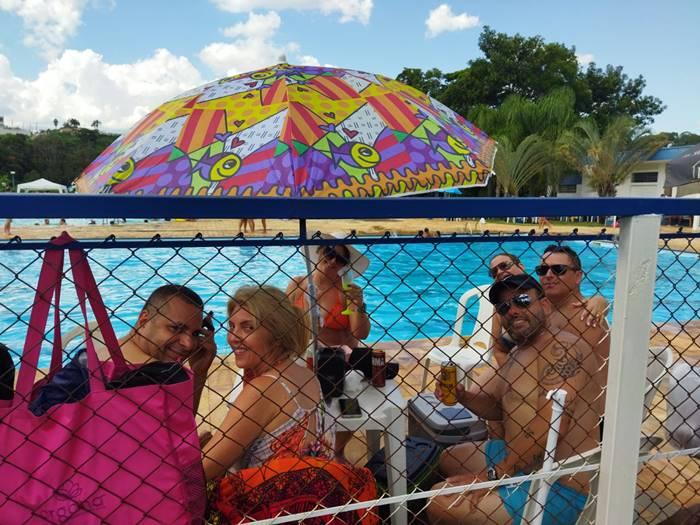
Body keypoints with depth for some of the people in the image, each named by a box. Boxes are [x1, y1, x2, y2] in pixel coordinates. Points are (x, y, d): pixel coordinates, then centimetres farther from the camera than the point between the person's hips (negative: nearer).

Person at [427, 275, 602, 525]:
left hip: (556, 490, -10)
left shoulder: (562, 348, -21)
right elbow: (498, 407, 18)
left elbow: (550, 426, -29)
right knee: (449, 460, 23)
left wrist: (493, 474, -24)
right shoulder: (517, 353, 10)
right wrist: (462, 396, -2)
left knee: (440, 503, -17)